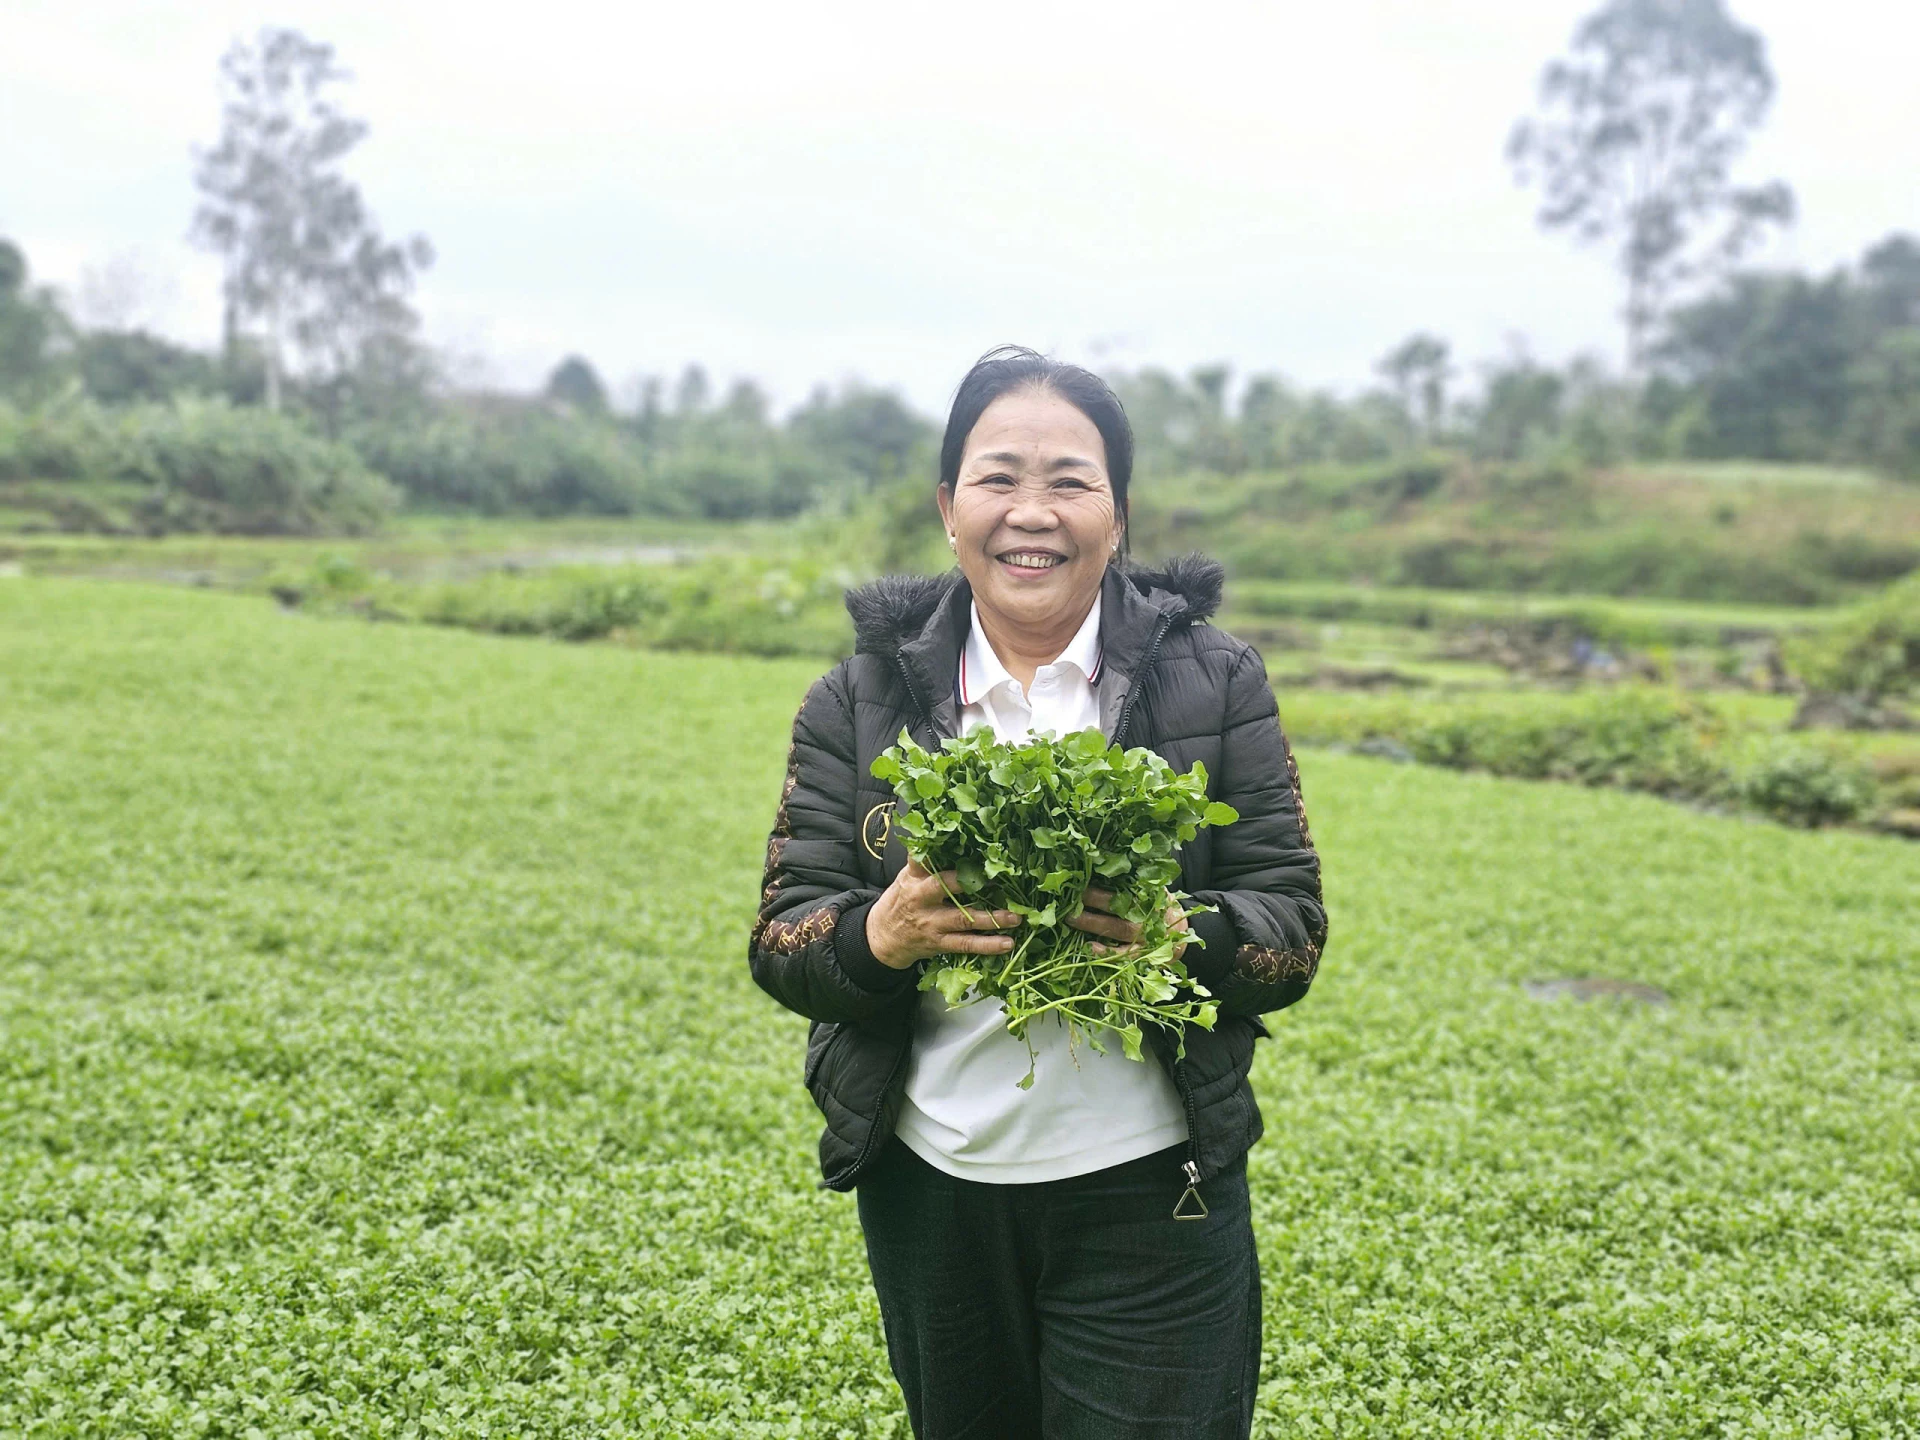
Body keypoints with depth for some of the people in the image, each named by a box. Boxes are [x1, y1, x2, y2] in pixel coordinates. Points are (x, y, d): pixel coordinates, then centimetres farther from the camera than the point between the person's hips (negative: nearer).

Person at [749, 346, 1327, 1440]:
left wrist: (1184, 936, -25)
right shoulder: (863, 698, 1)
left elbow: (1295, 931, -4)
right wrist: (882, 934, -23)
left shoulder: (1214, 681, -2)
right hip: (932, 1188, 2)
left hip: (1148, 1195, -2)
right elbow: (782, 943, -1)